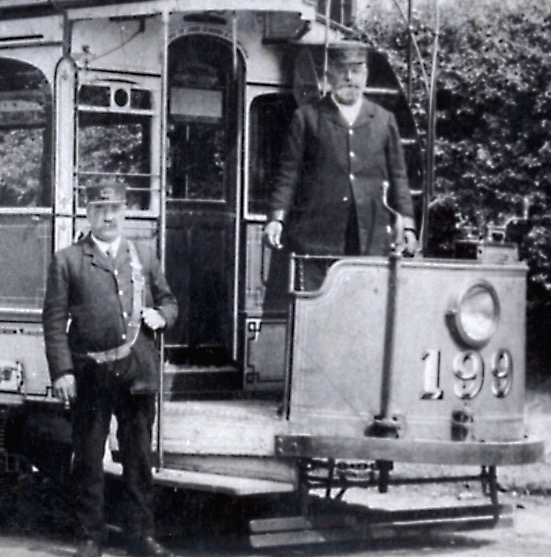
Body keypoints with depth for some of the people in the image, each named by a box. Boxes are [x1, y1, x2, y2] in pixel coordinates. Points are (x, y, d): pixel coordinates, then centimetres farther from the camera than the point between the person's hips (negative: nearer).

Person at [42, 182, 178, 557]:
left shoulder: (145, 255, 12)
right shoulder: (67, 261, 1)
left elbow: (167, 300, 21)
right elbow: (55, 320, -4)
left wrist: (161, 316, -3)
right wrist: (61, 371, -12)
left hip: (137, 372, 3)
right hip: (89, 373, -3)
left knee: (140, 457, 9)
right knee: (88, 460, 4)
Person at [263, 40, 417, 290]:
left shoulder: (384, 120, 16)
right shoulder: (307, 118, 10)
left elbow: (397, 177, 16)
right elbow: (288, 174, 6)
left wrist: (406, 224, 7)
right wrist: (276, 218, -6)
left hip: (370, 240, 2)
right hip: (316, 237, -2)